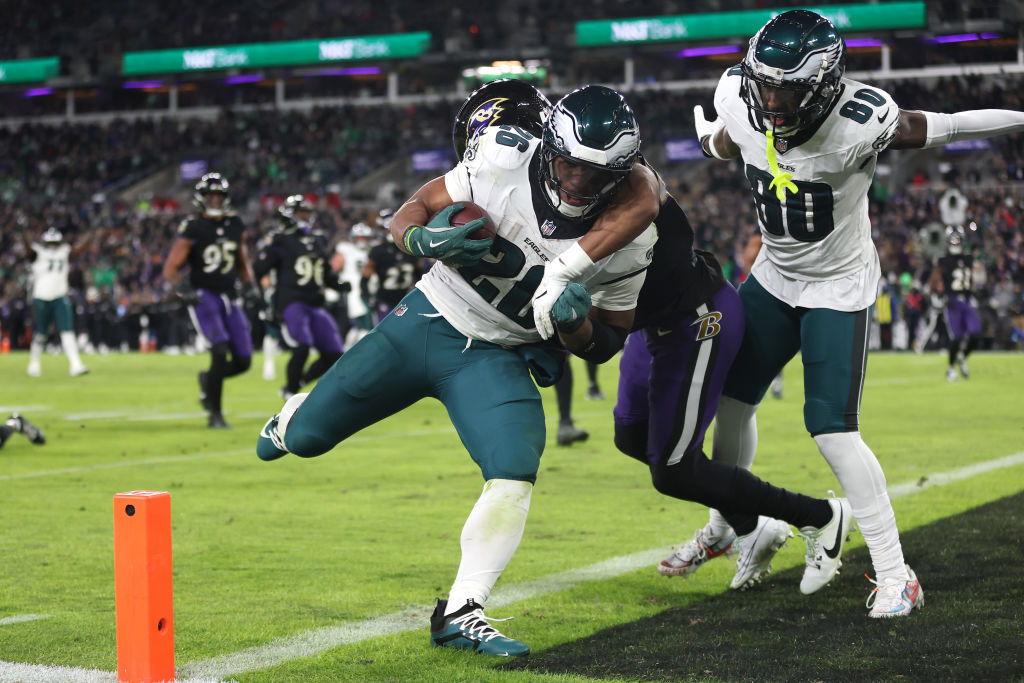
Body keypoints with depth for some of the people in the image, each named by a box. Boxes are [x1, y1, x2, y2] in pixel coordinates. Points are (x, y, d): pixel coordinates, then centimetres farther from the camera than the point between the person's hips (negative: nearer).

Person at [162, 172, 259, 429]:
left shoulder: (235, 226, 9)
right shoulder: (192, 230, -6)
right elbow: (170, 269, -6)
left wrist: (250, 287, 9)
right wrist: (183, 289, -22)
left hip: (229, 299, 6)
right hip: (204, 297, -6)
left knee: (243, 362, 0)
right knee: (221, 352, -22)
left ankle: (209, 379, 32)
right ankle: (214, 414, -11)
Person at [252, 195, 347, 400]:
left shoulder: (319, 240, 16)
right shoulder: (281, 241, -4)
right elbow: (258, 270, -5)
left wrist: (339, 285, 8)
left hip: (315, 305, 7)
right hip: (291, 303, -7)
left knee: (333, 355, 1)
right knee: (302, 349, -23)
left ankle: (295, 385, 18)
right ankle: (291, 395, -3)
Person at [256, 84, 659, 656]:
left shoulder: (629, 242, -15)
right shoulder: (506, 160, -18)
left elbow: (603, 347, -3)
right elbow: (410, 214, -7)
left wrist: (573, 324, -25)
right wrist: (424, 239, -31)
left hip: (497, 358, 0)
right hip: (425, 320, 0)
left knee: (516, 476, -24)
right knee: (306, 438, 7)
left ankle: (461, 614, -10)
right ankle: (295, 415, 47)